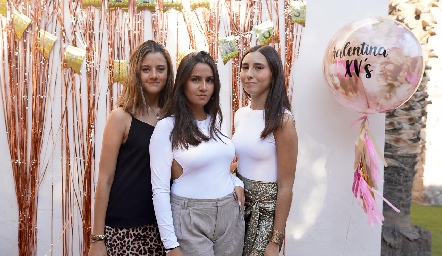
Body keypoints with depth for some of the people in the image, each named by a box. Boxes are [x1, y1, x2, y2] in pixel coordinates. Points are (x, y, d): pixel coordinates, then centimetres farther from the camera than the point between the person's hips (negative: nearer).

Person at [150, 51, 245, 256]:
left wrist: (237, 183, 2)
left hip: (230, 215, 6)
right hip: (190, 220, -5)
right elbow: (160, 189, -12)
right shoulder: (167, 127, -10)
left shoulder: (218, 121, 8)